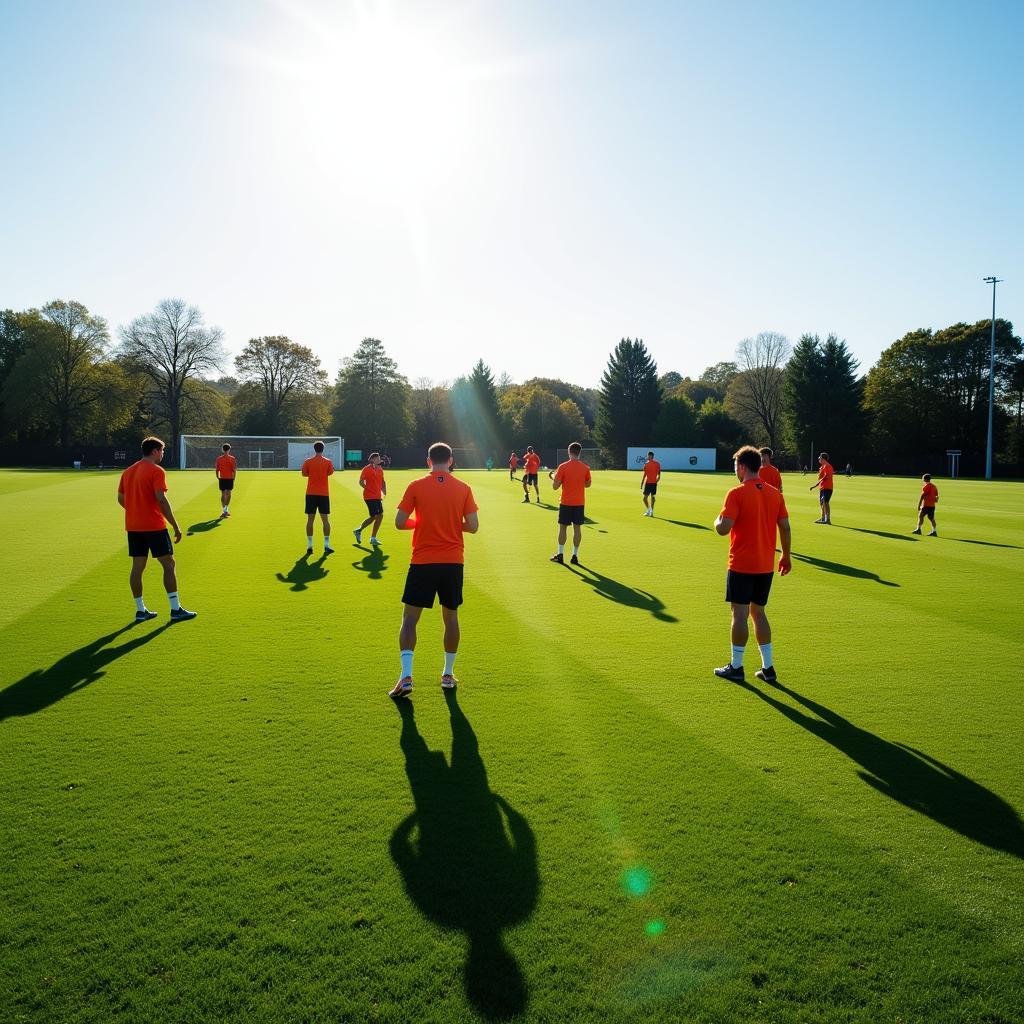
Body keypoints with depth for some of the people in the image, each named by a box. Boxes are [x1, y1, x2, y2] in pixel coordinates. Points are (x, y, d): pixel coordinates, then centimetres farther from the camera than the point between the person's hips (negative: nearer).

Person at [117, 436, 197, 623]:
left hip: (133, 526, 7)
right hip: (154, 527, -7)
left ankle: (140, 610, 14)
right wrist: (175, 526, -15)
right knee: (168, 564, 0)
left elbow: (120, 499, 16)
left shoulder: (128, 472, 12)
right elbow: (161, 500, -18)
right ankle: (175, 610, 1)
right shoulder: (156, 471, -10)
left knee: (137, 567, 9)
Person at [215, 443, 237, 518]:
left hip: (222, 478, 2)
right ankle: (225, 509, -8)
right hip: (230, 478, -2)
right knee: (228, 494, 4)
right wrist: (234, 478, 0)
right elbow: (234, 470, -9)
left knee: (223, 494, 9)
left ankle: (224, 510, 11)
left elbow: (216, 470, 4)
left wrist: (218, 478, 13)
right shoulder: (232, 458, -6)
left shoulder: (219, 458, 2)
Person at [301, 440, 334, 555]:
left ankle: (309, 546, 4)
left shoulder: (308, 462, -1)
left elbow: (304, 474, 9)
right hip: (324, 494, -1)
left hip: (311, 494, 1)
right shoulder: (328, 462, -3)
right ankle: (326, 545, -2)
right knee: (325, 519, 3)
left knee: (310, 519, 4)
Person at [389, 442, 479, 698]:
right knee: (450, 617, 16)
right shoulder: (463, 488, 0)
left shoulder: (416, 486, -3)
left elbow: (400, 522, -6)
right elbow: (472, 526, -3)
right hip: (453, 562, 2)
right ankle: (448, 675, 23)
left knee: (410, 618, 3)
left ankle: (406, 676, -9)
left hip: (423, 562, -2)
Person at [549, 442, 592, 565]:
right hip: (579, 503, 2)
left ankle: (560, 555, 10)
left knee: (563, 528, 7)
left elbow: (555, 486, -10)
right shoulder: (585, 468, -2)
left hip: (566, 503, -2)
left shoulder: (563, 467, -11)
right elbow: (588, 484, 11)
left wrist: (553, 477, 10)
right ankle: (575, 556, 8)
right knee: (577, 528, 6)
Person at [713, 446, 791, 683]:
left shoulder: (737, 494, -13)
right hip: (766, 565, 6)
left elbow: (723, 528, -19)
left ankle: (736, 667, 11)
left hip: (741, 565, -6)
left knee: (740, 614, 2)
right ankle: (768, 667, 17)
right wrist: (786, 556, 18)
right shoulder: (775, 494, 5)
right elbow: (785, 528, 6)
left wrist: (717, 519, 3)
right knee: (758, 612, 16)